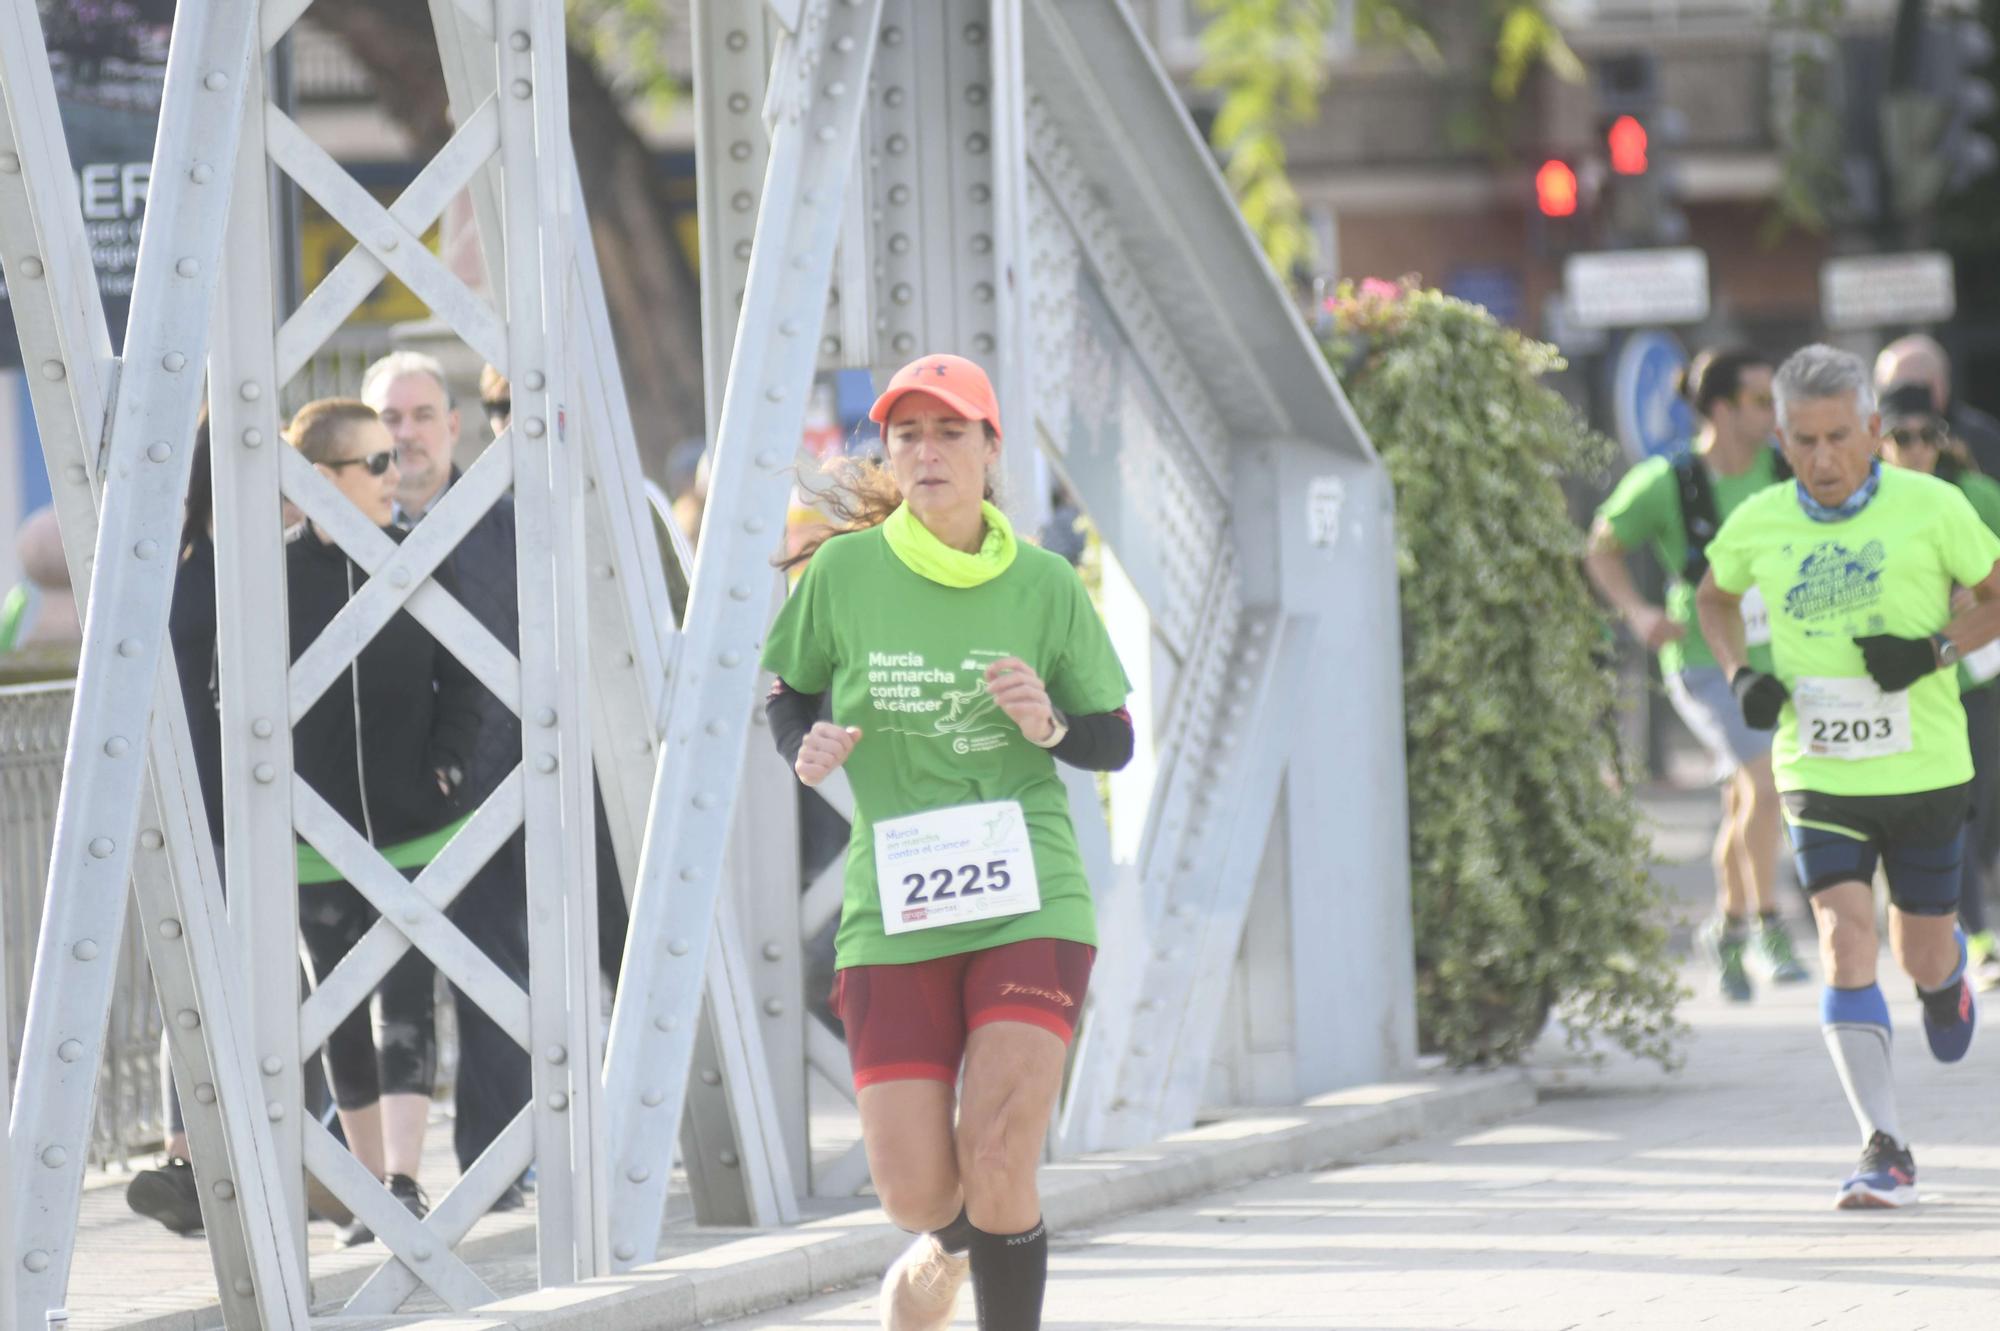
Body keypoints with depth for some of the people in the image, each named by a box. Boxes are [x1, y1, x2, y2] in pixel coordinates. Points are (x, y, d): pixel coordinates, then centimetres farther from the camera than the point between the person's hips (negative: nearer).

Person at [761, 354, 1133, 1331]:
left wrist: (1050, 726, -11)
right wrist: (805, 747, -8)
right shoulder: (842, 572, 1)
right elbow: (788, 694, 14)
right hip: (892, 914, 1)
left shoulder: (1045, 586, 2)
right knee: (914, 1193, -2)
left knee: (997, 1159, -17)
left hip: (1030, 908, -1)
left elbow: (1115, 742, 9)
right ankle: (950, 1246, 37)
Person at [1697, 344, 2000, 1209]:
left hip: (1923, 770, -1)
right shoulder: (1757, 526, -1)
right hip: (1817, 773, 1)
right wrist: (1740, 675, 1)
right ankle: (1885, 1152, -13)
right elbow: (1715, 597, 20)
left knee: (1922, 956, 10)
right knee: (1844, 941, -14)